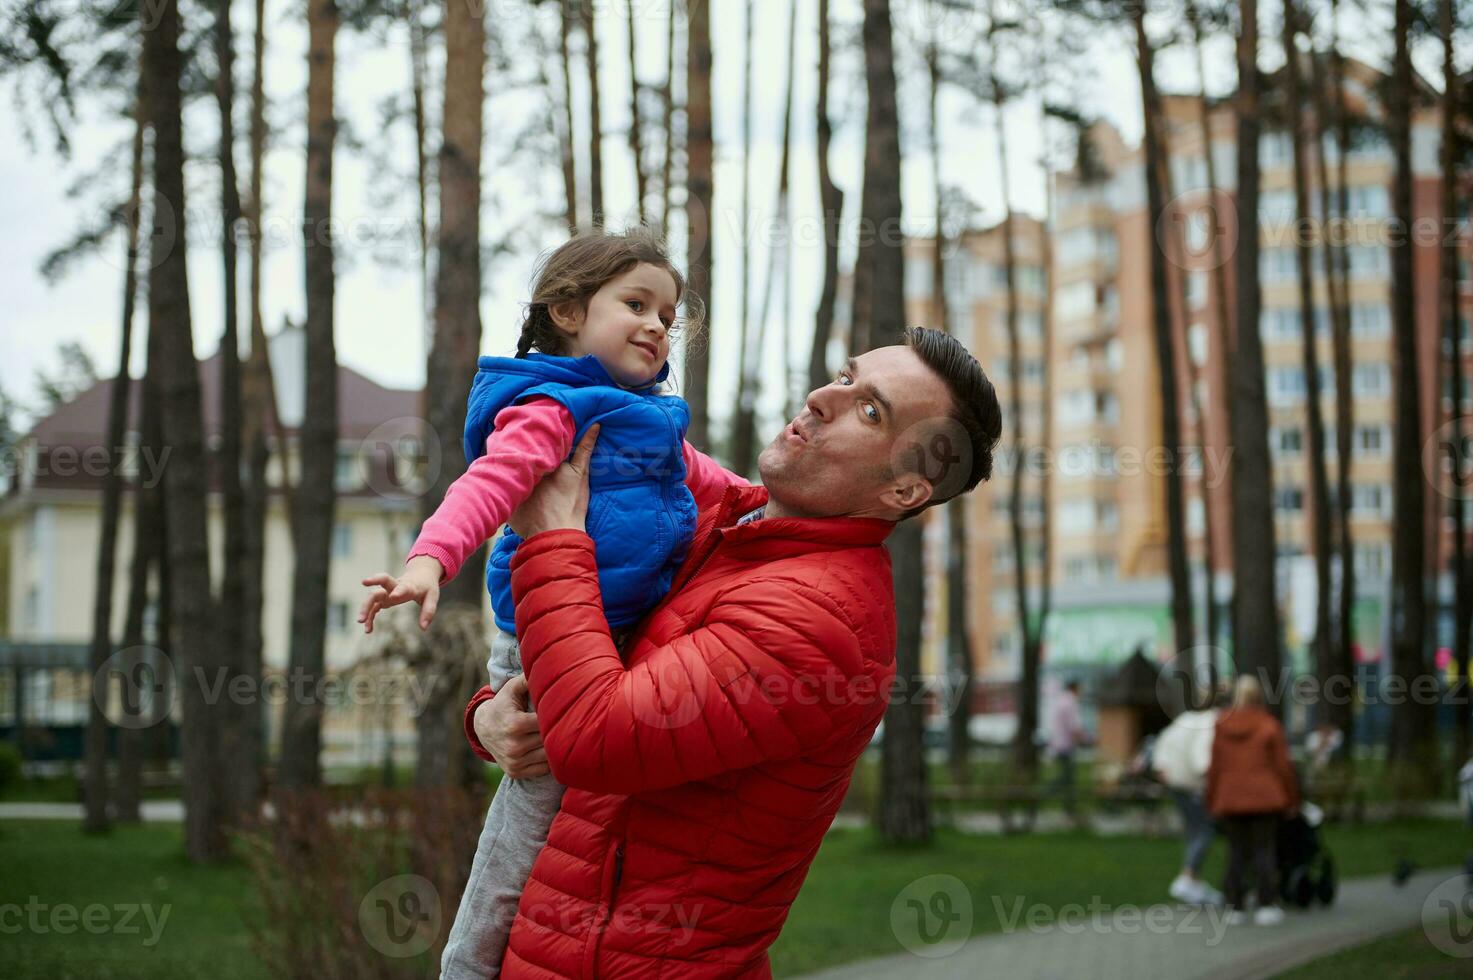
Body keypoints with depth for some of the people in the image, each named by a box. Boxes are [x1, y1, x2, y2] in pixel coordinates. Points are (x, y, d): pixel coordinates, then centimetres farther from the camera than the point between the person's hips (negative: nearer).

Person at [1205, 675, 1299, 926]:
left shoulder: (1221, 726, -1)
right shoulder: (1270, 726, -7)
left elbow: (1215, 766, 0)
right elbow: (1283, 765, -5)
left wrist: (1212, 801, 8)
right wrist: (1291, 798, 6)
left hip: (1231, 799, 2)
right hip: (1265, 799, -2)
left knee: (1237, 852, 8)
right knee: (1264, 850, 2)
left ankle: (1234, 907, 5)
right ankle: (1266, 906, -3)